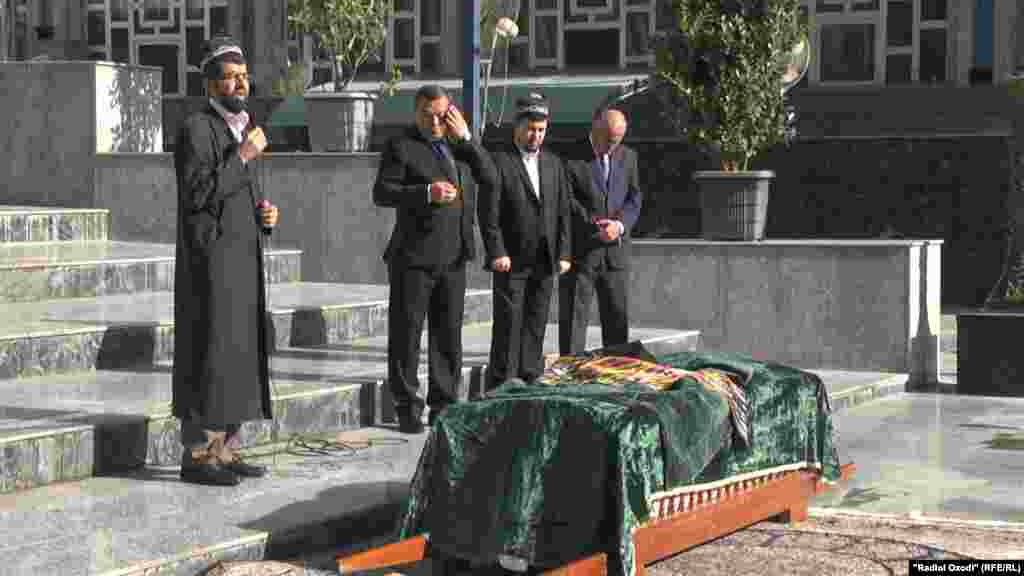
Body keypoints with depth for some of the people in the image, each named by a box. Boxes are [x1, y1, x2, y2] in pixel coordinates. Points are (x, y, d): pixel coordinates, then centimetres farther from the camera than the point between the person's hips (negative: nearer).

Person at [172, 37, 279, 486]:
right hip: (209, 263, -9)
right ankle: (197, 456, -2)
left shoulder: (238, 130, 17)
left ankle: (224, 451, 13)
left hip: (240, 260, 9)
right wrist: (243, 156, -20)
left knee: (238, 354, 8)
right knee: (210, 355, -8)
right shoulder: (196, 129, -11)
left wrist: (263, 214, 4)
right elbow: (197, 195, -21)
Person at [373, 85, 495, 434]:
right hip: (413, 257, -5)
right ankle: (407, 407, 8)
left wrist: (465, 137, -5)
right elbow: (382, 193, -11)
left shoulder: (459, 144, 13)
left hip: (454, 259, 5)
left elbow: (489, 176, 3)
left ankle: (443, 404, 17)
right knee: (407, 333, 0)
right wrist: (427, 193, -23)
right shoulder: (401, 147, -3)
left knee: (448, 334, 9)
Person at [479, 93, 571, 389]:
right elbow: (489, 213, -9)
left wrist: (563, 253, 5)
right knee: (508, 325, -5)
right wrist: (497, 253, -16)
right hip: (511, 261, -5)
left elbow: (563, 212, 13)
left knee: (536, 325, 7)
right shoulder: (498, 162, -4)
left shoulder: (554, 164, 13)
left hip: (544, 263, 5)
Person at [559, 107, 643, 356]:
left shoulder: (628, 157, 10)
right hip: (580, 251, -5)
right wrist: (593, 224, -20)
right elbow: (567, 202, -10)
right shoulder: (572, 159, -8)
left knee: (618, 318, 10)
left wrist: (620, 224, -11)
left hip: (616, 251, 5)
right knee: (573, 318, -1)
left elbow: (634, 198, 7)